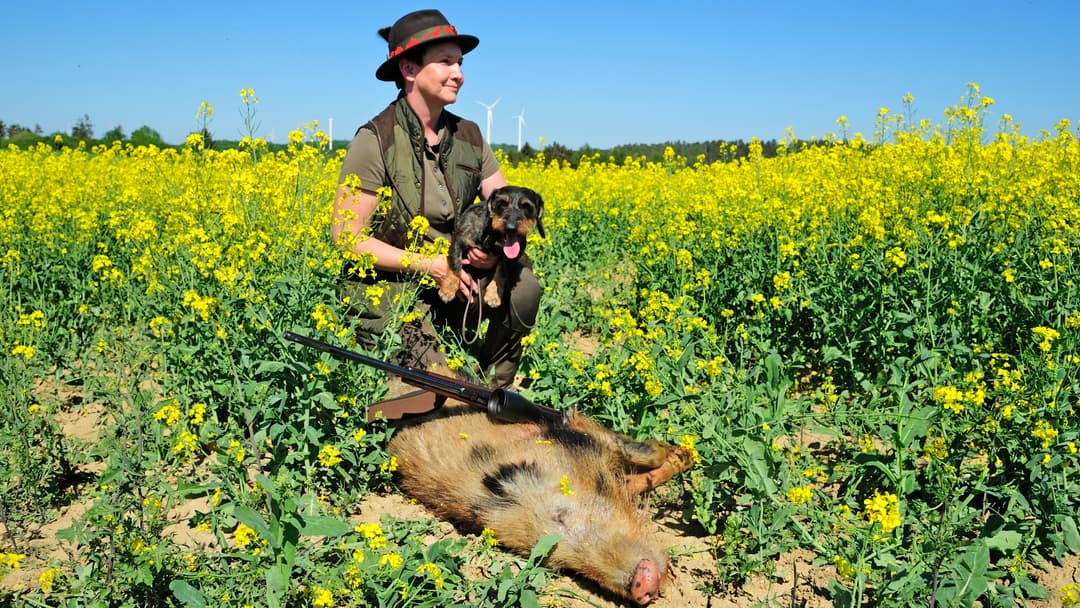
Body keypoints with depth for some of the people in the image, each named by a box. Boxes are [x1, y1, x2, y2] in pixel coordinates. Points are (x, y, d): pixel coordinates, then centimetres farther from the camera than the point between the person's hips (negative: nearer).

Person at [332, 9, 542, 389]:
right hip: (388, 288, -5)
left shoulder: (469, 137, 5)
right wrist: (427, 263, -21)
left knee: (523, 284, -24)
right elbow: (347, 237, -13)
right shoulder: (375, 141, -13)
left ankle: (491, 392, -1)